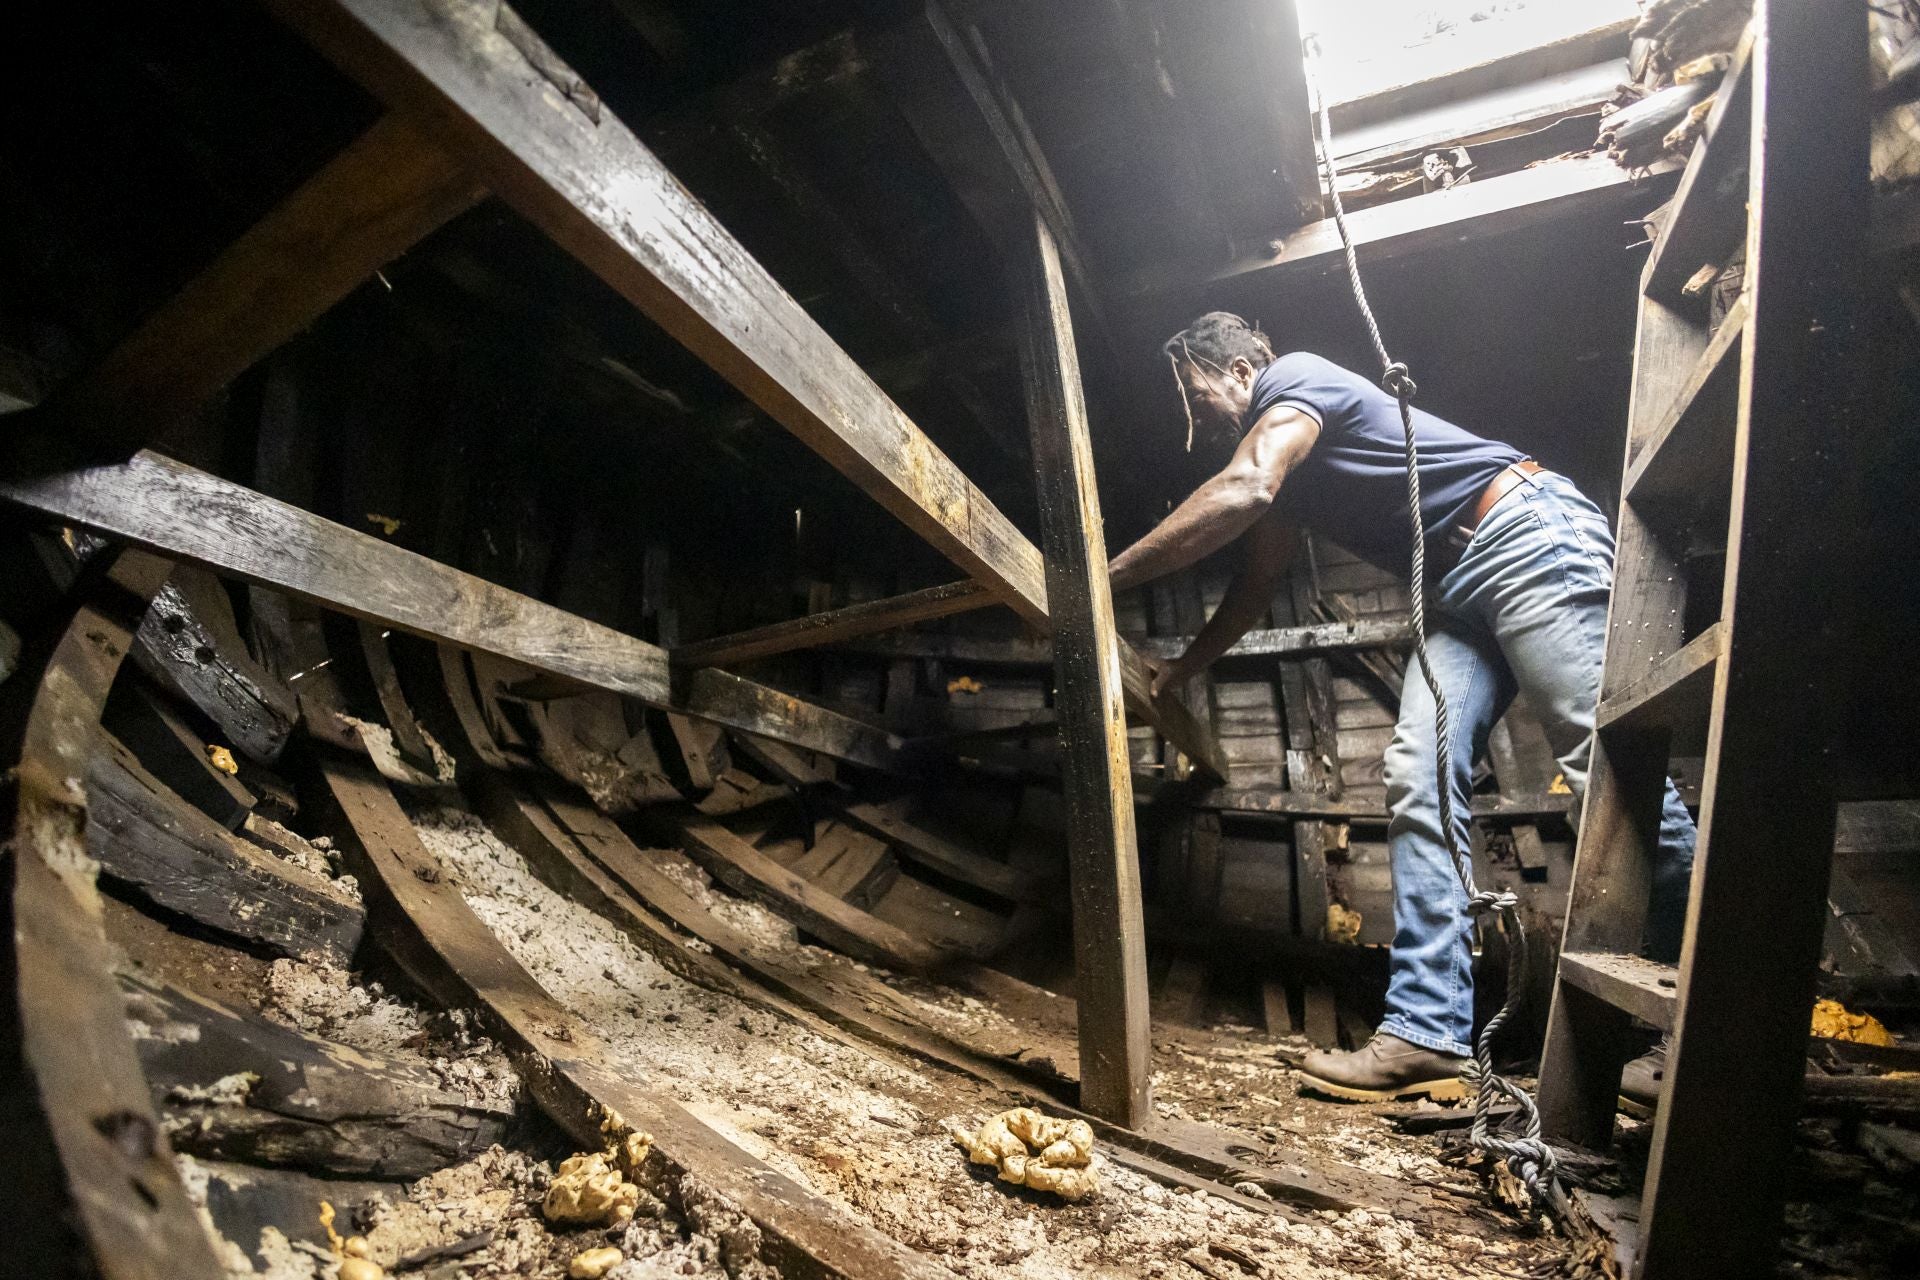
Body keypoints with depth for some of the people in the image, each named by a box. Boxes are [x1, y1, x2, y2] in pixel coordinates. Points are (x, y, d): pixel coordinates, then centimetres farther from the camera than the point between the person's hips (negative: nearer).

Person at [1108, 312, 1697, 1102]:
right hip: (1458, 591, 9)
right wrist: (1176, 671, 24)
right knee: (1421, 778, -6)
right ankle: (1428, 1032, -9)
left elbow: (1242, 494, -23)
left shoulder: (1296, 379, -5)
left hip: (1528, 533, -9)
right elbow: (1257, 585, 28)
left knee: (1603, 763, -13)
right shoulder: (1278, 460, 22)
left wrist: (1104, 578, -21)